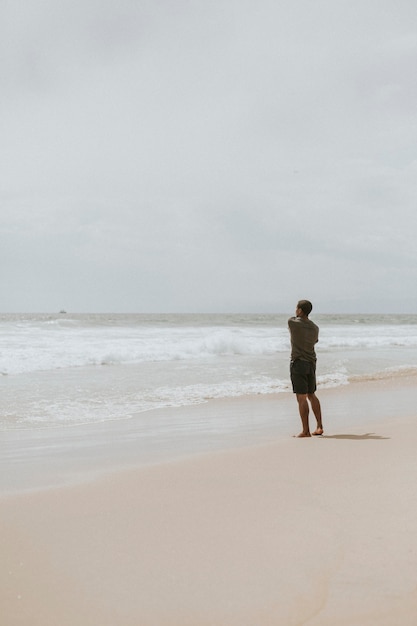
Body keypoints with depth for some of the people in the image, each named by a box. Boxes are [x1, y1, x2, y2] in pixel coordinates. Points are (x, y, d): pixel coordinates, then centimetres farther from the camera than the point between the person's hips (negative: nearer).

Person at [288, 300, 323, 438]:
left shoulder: (292, 322, -11)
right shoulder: (315, 328, 5)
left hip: (298, 363, -6)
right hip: (311, 363, 6)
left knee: (301, 398, -5)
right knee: (311, 395, 18)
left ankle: (306, 430, -5)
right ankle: (319, 426, 19)